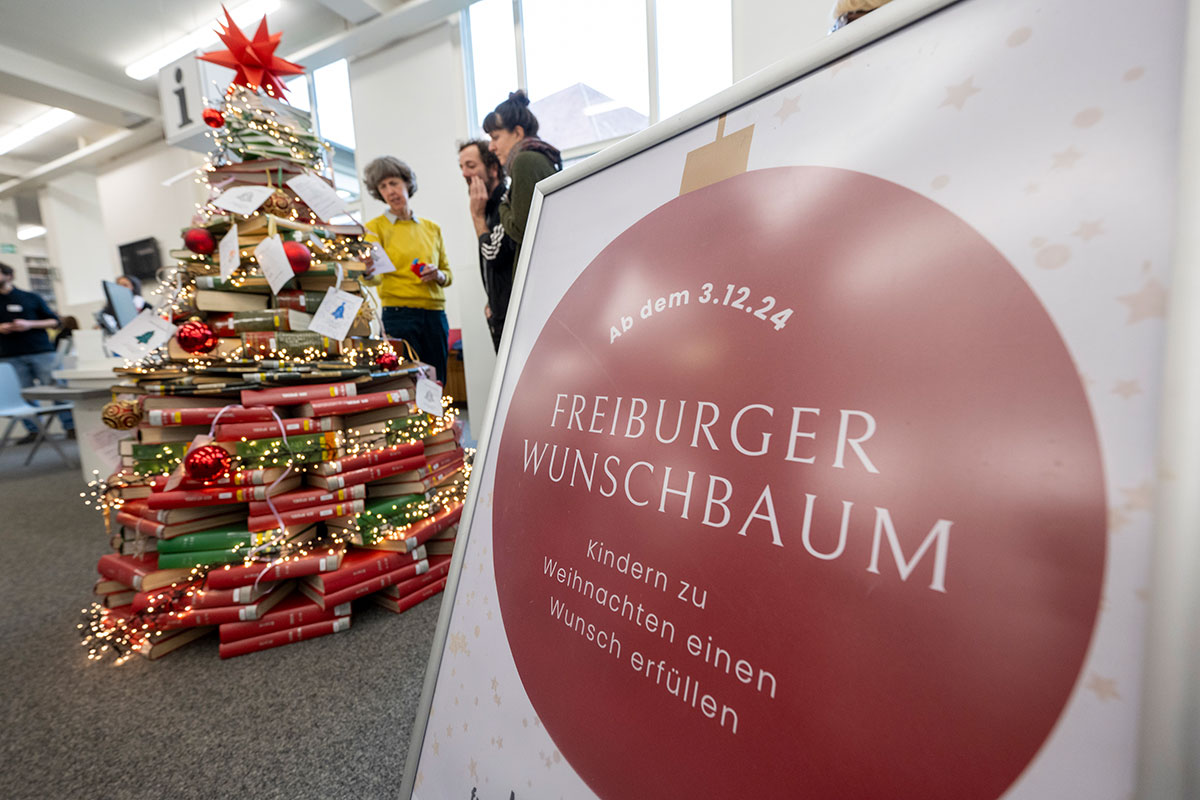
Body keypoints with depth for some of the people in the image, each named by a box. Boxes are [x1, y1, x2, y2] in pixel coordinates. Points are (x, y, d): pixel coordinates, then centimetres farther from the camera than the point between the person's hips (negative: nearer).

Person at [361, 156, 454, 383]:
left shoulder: (431, 228, 15)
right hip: (399, 315, -3)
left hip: (435, 315, 3)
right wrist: (368, 272, -32)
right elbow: (376, 277, -10)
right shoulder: (375, 227, 5)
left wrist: (438, 275, -5)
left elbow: (448, 274, 17)